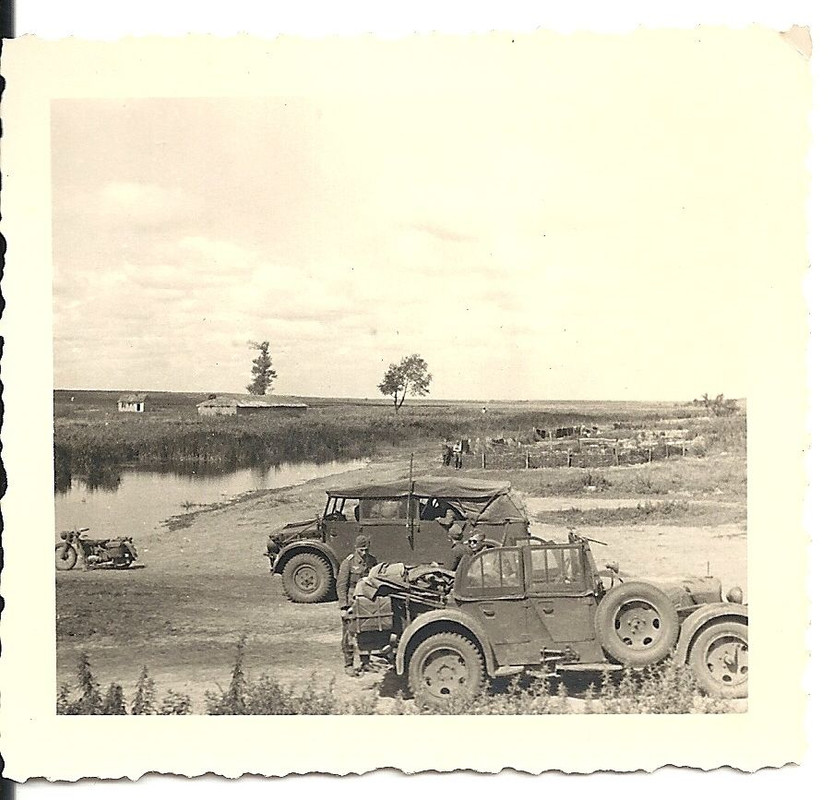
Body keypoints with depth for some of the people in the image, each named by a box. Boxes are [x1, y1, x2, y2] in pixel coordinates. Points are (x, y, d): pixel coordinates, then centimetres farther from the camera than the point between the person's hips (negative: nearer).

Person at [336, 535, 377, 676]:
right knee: (349, 636, 1)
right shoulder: (348, 563, -9)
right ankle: (348, 665, 9)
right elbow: (341, 585, -9)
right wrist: (344, 607, -14)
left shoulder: (372, 561, 7)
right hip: (351, 604, -5)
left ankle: (366, 662, 22)